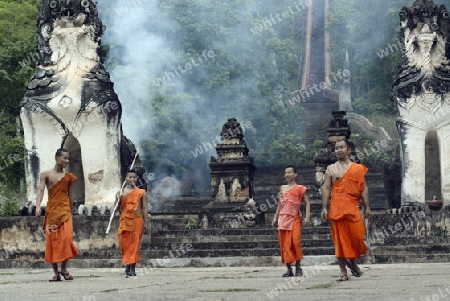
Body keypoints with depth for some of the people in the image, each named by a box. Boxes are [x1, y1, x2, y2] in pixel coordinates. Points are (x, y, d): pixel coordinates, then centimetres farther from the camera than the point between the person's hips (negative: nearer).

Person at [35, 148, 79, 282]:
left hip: (65, 210, 1)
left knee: (66, 238, -14)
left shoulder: (68, 177, 12)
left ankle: (64, 269, 0)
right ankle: (56, 273, 4)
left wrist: (71, 213, 16)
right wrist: (38, 206, -22)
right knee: (52, 240, -1)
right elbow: (41, 190, -7)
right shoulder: (46, 175, 4)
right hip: (51, 210, -1)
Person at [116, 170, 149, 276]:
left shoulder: (141, 192, 4)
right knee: (124, 243, 2)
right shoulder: (122, 192, 9)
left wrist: (146, 223, 0)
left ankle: (132, 269, -3)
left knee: (134, 244, -5)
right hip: (125, 220, 2)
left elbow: (145, 208, 4)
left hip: (137, 220, -2)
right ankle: (128, 264, 23)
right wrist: (118, 199, -13)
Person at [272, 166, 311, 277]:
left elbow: (307, 202, 1)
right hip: (283, 218, 4)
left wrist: (307, 217, -11)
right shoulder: (282, 188, 16)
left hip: (294, 219, -4)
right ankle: (289, 269, 4)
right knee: (284, 244, 0)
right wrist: (275, 217, 16)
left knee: (296, 241, -17)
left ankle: (298, 267, -5)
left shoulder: (300, 188, 3)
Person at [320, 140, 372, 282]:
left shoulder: (358, 168, 11)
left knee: (356, 236, -6)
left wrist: (367, 208, 2)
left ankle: (352, 261, 23)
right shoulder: (331, 169, 11)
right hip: (336, 208, 0)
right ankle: (343, 272, 2)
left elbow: (363, 188, 9)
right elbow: (326, 188, 6)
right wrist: (324, 208, -4)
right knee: (340, 240, -2)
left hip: (353, 207, 0)